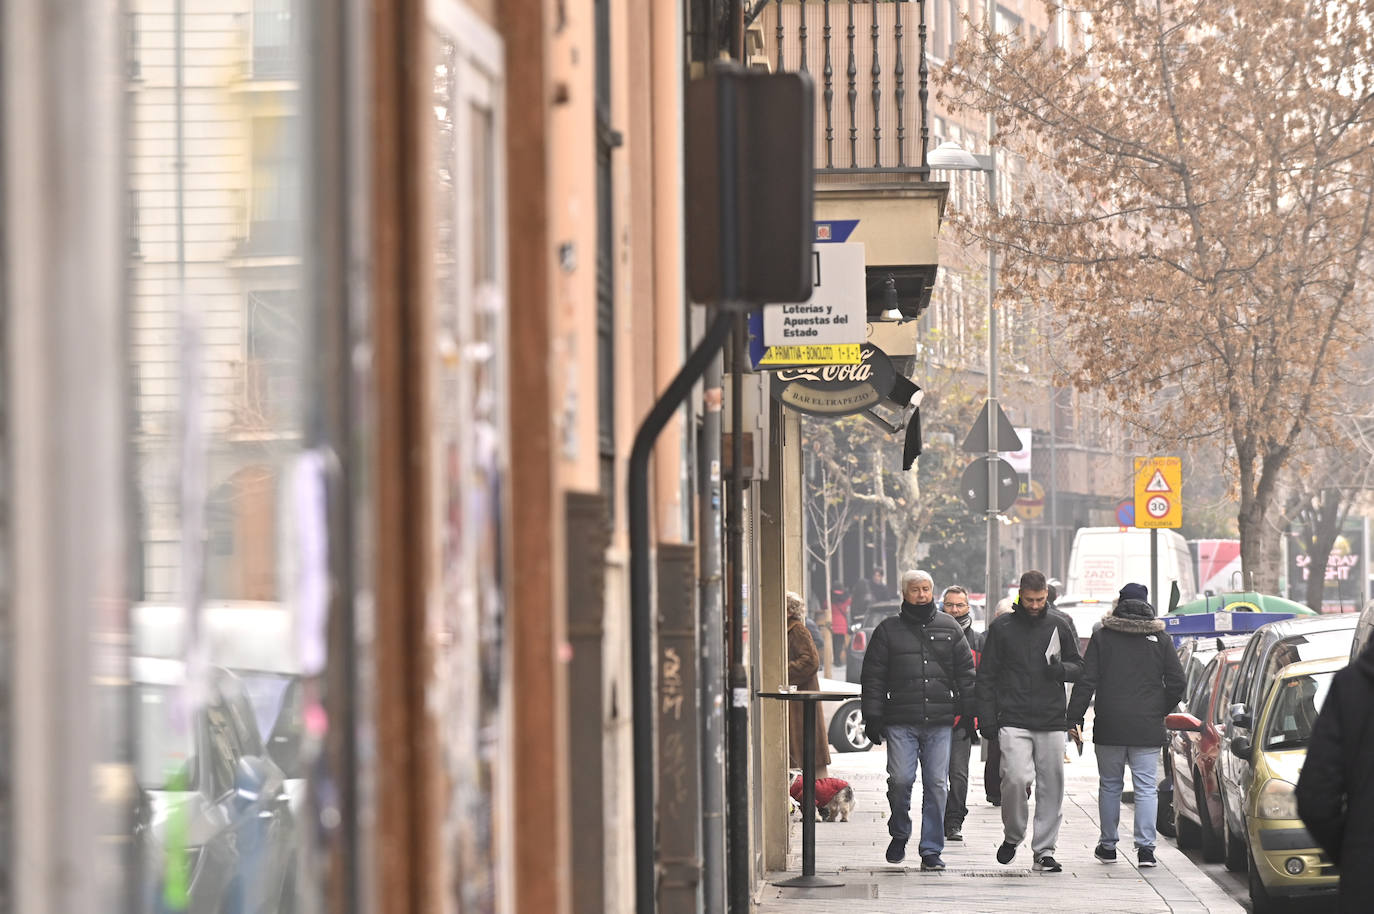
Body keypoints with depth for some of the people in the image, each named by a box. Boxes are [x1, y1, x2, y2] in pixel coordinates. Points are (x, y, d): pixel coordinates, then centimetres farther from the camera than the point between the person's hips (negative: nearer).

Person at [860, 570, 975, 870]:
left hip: (939, 723, 1)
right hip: (900, 722, -1)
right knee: (900, 779, -9)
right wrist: (872, 717, -1)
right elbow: (873, 676, 6)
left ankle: (931, 850, 5)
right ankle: (899, 835, 16)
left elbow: (965, 673, 13)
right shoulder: (888, 630, 8)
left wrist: (970, 714, 6)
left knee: (937, 784, -2)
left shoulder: (949, 628, 12)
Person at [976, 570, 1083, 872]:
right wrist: (986, 718, 0)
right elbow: (986, 676, 8)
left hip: (1052, 721, 2)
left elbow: (1078, 666, 18)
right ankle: (1012, 836, 6)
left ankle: (1044, 850, 8)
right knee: (1016, 779, -17)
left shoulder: (1059, 626, 10)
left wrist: (1062, 669, -7)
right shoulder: (1002, 628, 5)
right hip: (1014, 720, -2)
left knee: (1051, 787, 1)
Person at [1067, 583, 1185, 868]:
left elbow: (1086, 681, -4)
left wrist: (1075, 718, -3)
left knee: (1110, 785, 12)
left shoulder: (1102, 638, 1)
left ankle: (1108, 846, 17)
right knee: (1146, 787, 1)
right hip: (1148, 729, 0)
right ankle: (1145, 846, -10)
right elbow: (1176, 683, 2)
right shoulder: (1161, 640, 4)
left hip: (1109, 727, 0)